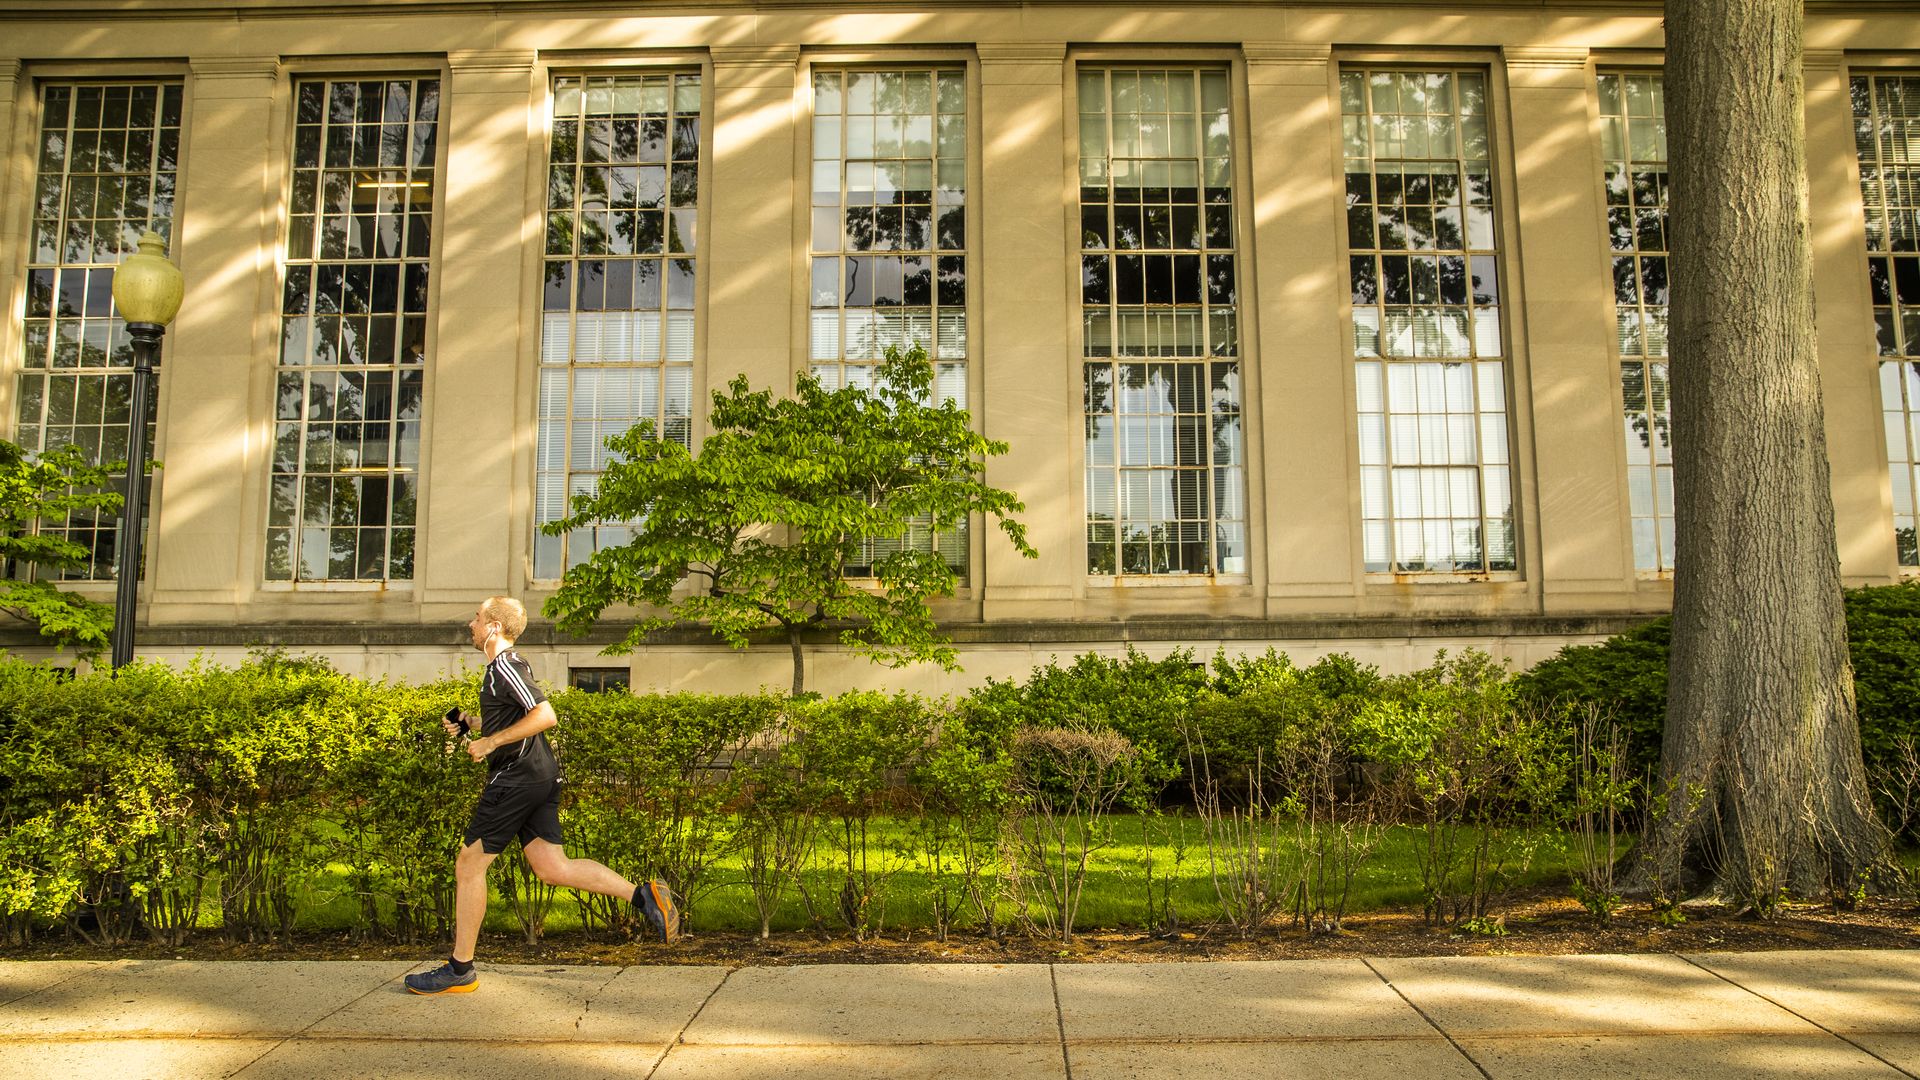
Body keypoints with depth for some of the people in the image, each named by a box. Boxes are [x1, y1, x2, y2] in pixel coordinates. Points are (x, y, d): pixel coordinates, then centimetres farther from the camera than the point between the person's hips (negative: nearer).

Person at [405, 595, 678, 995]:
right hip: (539, 775, 10)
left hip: (517, 778, -10)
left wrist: (491, 742, -18)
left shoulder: (504, 667, -12)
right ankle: (644, 895, -4)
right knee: (552, 867, 5)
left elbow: (545, 715, -24)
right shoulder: (510, 665, 19)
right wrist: (471, 724, 21)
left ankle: (460, 970, 11)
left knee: (468, 866, 1)